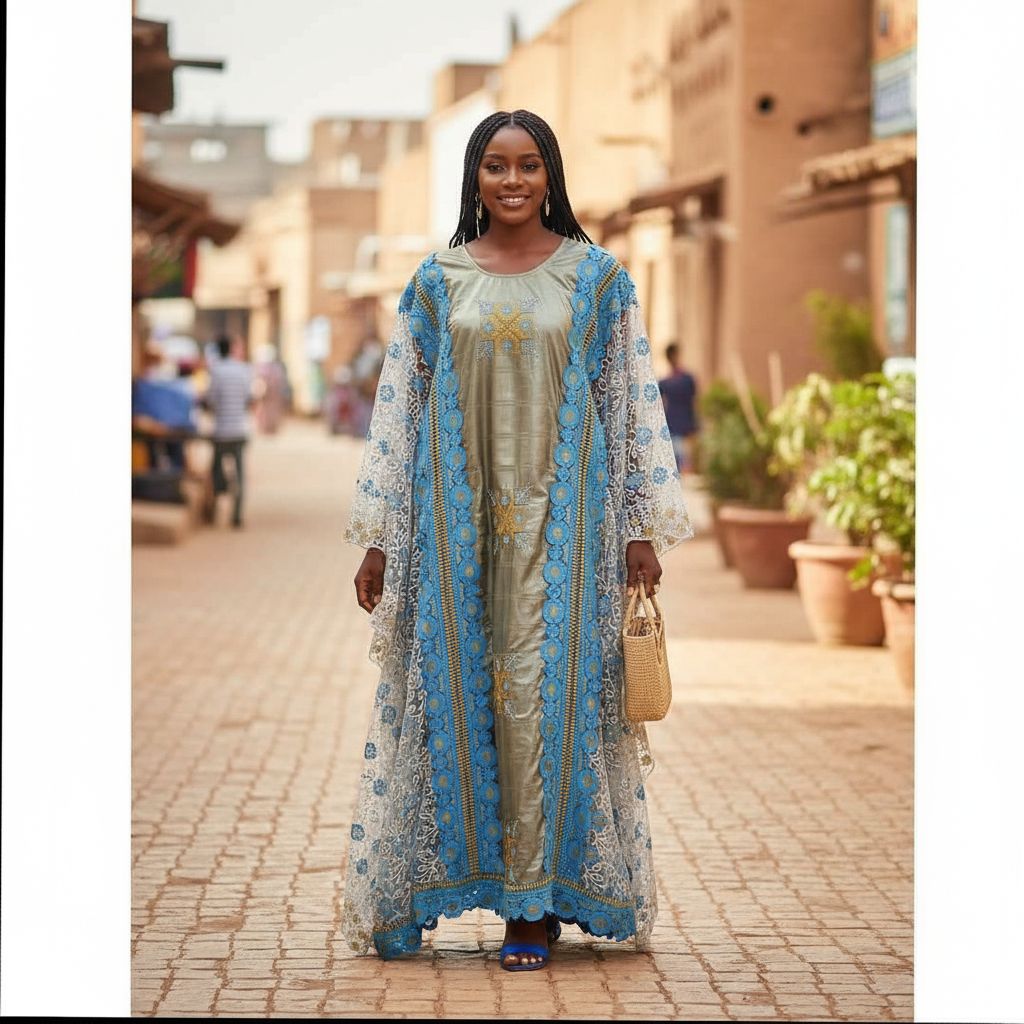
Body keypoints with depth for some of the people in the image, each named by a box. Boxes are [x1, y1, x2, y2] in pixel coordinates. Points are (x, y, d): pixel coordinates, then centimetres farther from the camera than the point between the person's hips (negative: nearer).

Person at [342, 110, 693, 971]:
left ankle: (537, 900, 1)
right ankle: (456, 874, 11)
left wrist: (643, 526, -2)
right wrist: (378, 537, 5)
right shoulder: (438, 281, 8)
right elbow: (397, 407, 9)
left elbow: (635, 402, 4)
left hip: (559, 513, -2)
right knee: (458, 688, 1)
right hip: (456, 514, 2)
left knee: (545, 694, -5)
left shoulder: (596, 277, 5)